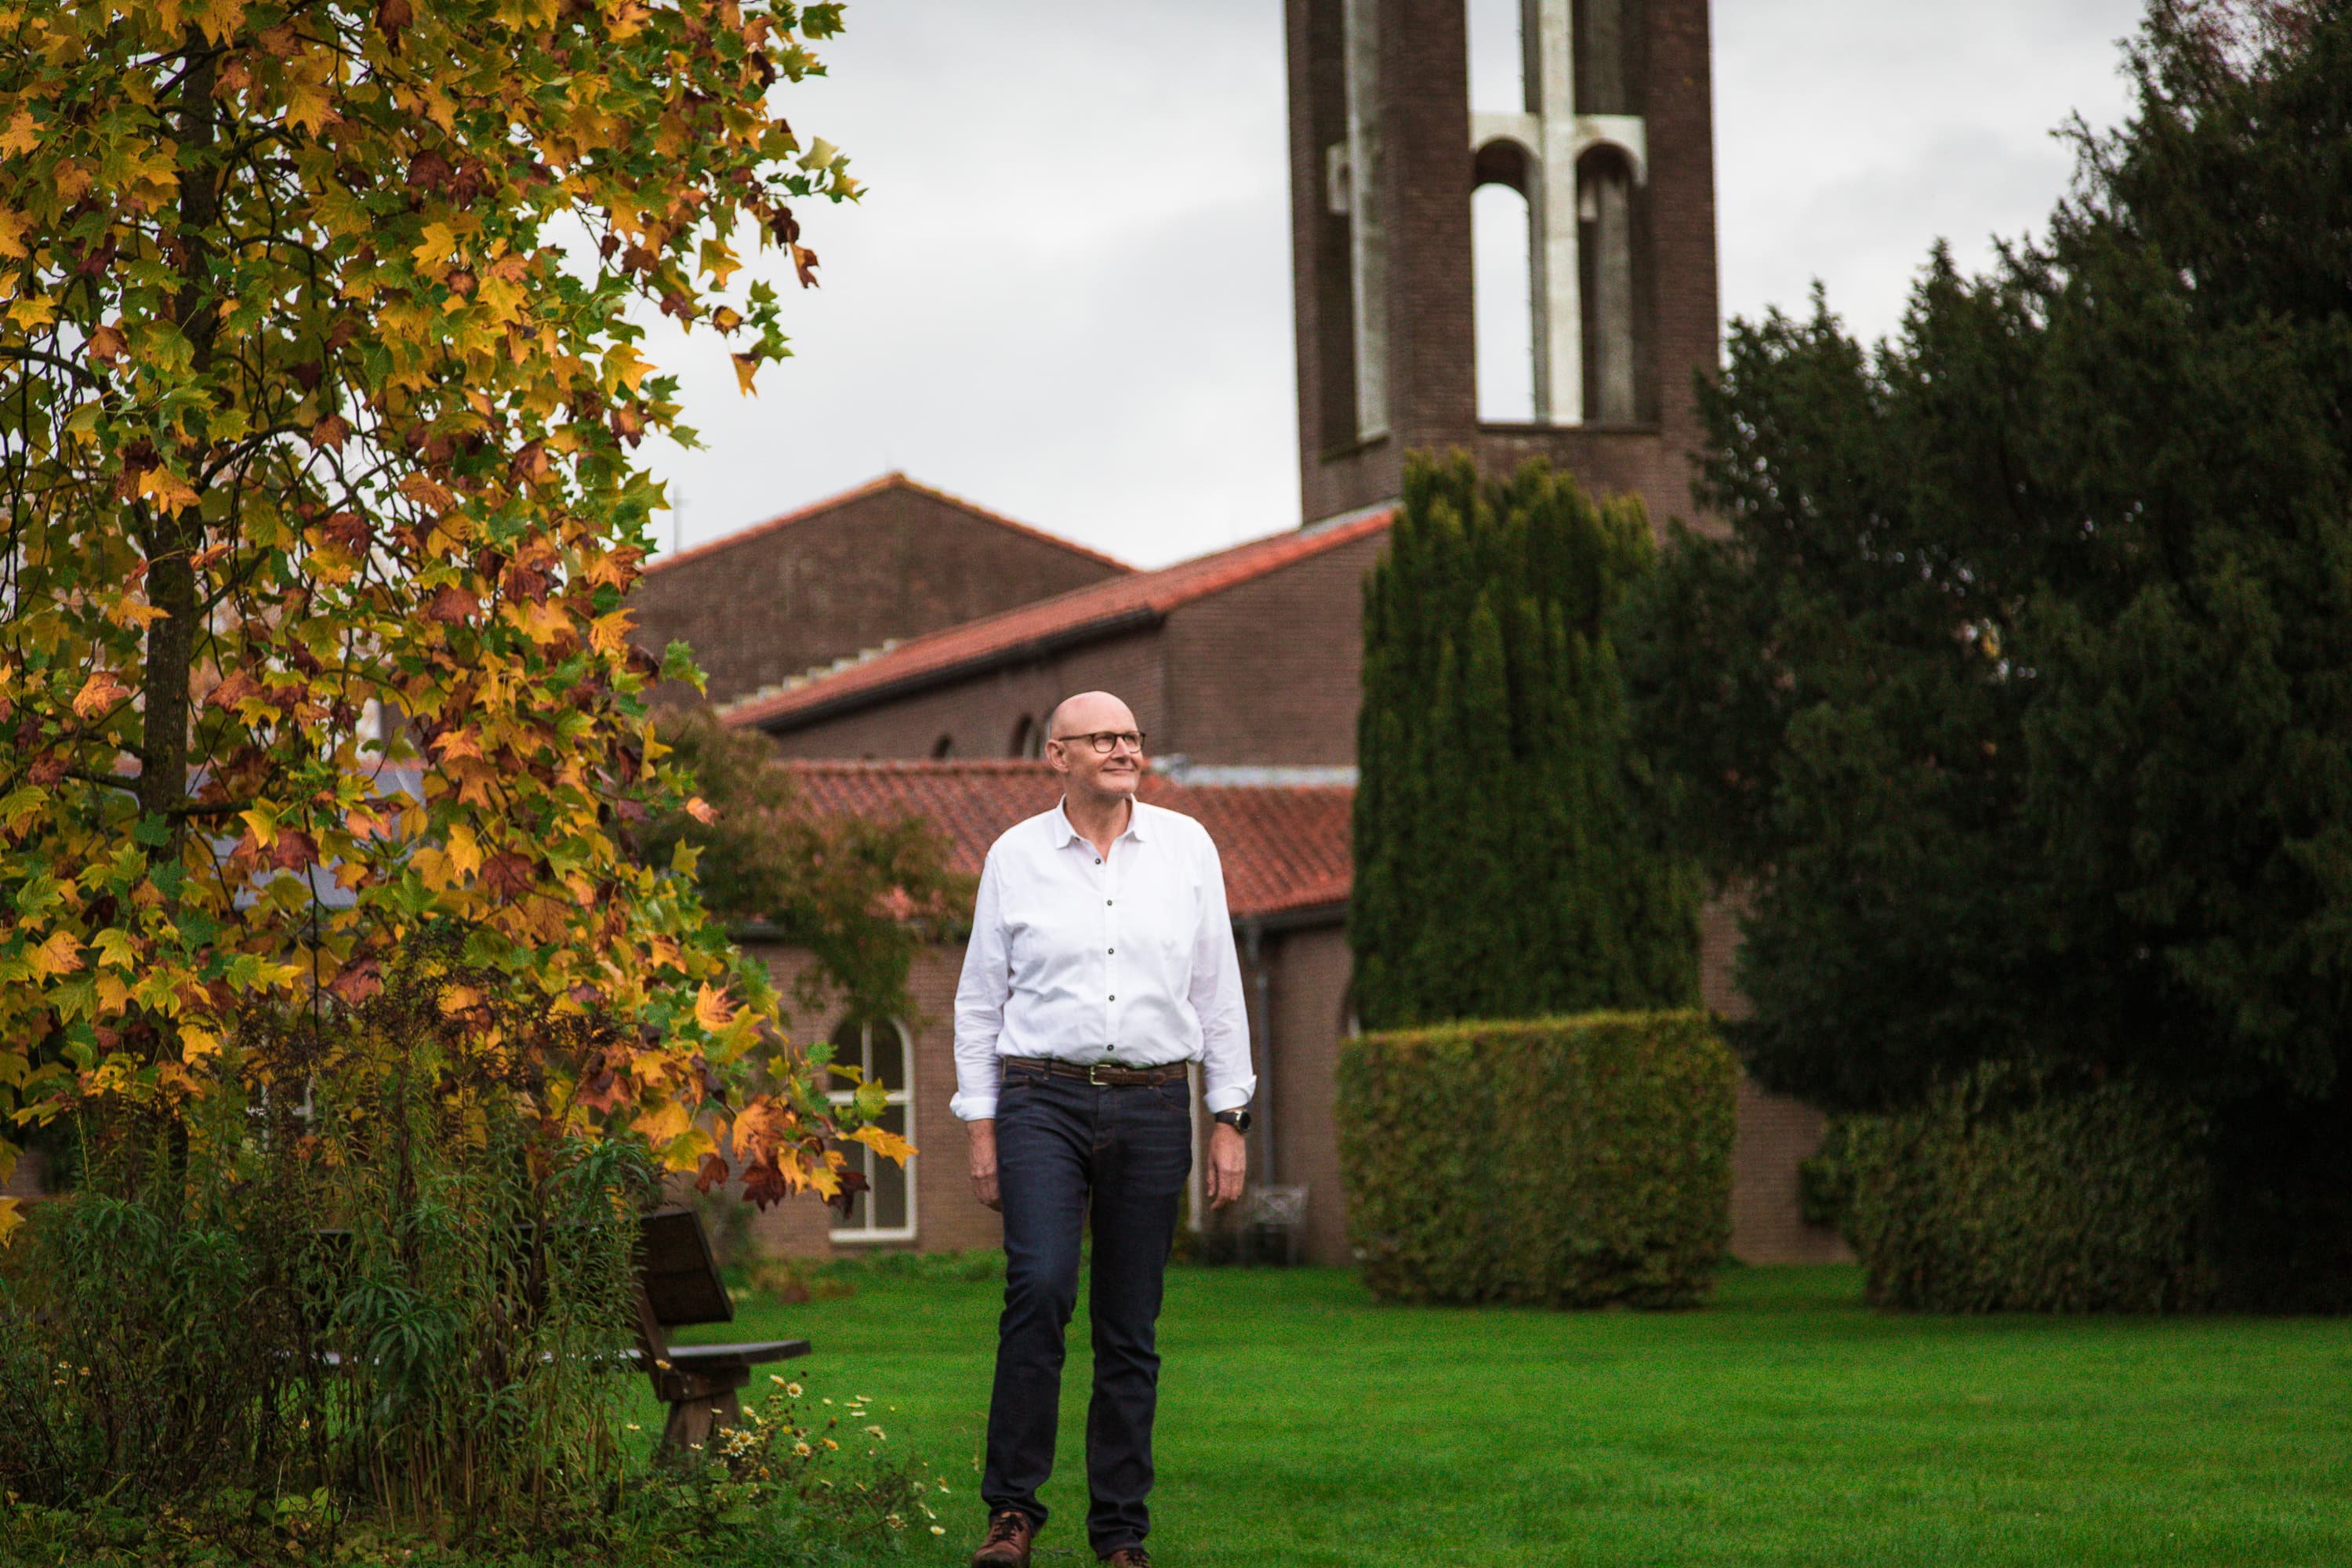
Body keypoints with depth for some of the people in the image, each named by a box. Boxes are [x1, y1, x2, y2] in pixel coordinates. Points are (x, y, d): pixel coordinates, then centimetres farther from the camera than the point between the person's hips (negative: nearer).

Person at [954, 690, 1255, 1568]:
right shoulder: (1016, 855, 4)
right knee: (1039, 1285, -20)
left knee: (1131, 1324, 3)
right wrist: (981, 1129, 3)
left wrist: (1230, 1123, 5)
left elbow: (1218, 992, 10)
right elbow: (980, 999, 9)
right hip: (1043, 1099, -2)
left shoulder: (1186, 847, 7)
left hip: (1153, 1105, 2)